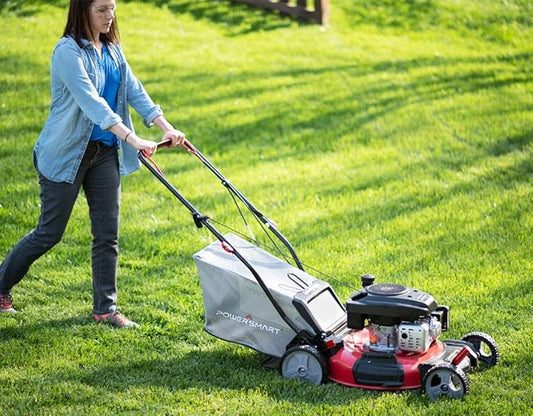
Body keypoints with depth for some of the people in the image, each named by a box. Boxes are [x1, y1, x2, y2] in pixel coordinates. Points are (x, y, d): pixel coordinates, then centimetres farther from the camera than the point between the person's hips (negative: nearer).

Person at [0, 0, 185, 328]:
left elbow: (134, 91, 2)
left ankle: (105, 308, 14)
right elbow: (90, 101, -29)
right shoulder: (68, 51, -18)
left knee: (108, 233, 5)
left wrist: (166, 127, -12)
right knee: (49, 233, 2)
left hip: (105, 151, 7)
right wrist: (132, 139, -37)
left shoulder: (113, 50, 7)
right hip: (67, 153, -7)